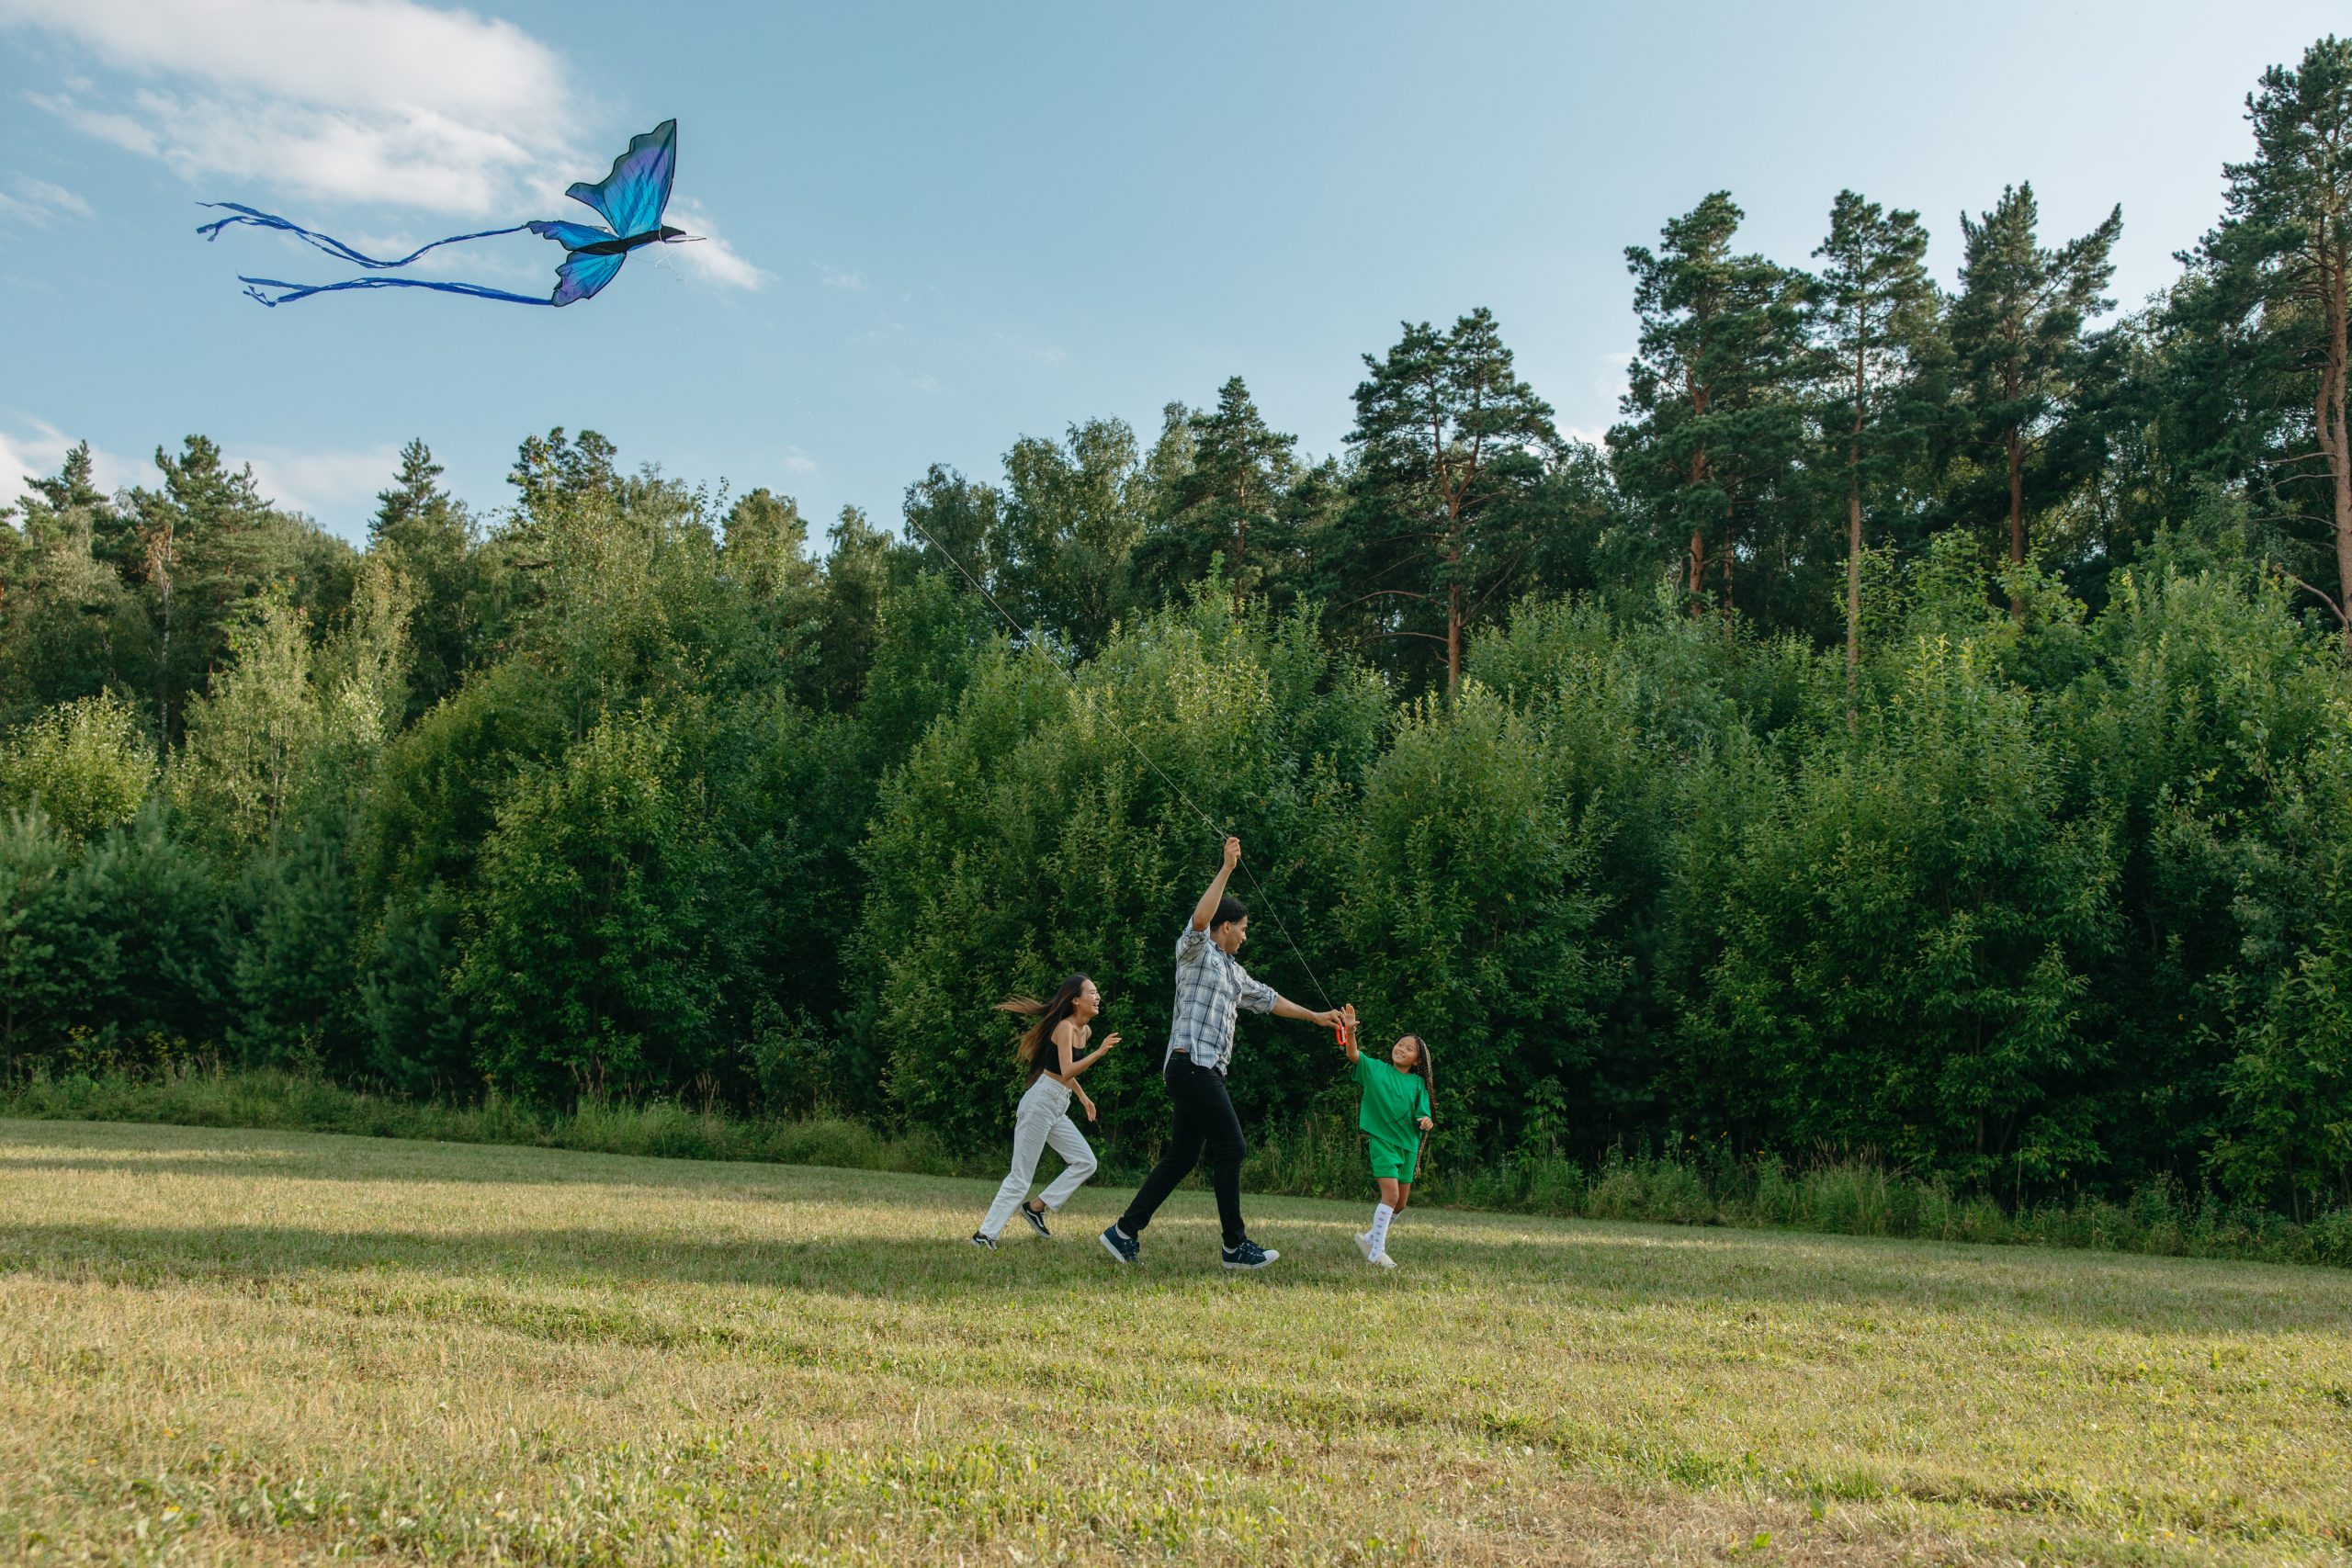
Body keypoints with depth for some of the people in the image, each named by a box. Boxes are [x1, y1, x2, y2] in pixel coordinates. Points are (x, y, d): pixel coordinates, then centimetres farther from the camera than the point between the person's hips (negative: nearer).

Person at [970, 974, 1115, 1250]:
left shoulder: (1085, 1031, 13)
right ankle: (986, 1234, -5)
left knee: (1085, 1163, 4)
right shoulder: (1065, 1027, -14)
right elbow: (1066, 1072, -25)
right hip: (1041, 1102, -9)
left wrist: (1082, 1096, 27)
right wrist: (1099, 1053, -31)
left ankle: (1037, 1207, 7)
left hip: (1057, 1109, 9)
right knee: (1021, 1176, -8)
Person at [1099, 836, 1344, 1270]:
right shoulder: (1196, 953, -1)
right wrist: (1226, 869, -23)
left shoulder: (1233, 972, 25)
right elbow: (1200, 919, -23)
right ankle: (1236, 1246, -5)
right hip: (1191, 1063, -10)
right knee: (1230, 1148, -9)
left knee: (1182, 1157, 7)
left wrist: (1315, 1016, 37)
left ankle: (1124, 1231, 9)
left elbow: (1268, 999, 36)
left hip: (1205, 1071, 10)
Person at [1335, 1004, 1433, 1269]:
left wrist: (1425, 1122, -21)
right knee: (1391, 1194, -18)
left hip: (1408, 1144, 5)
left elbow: (1421, 1114, 3)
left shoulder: (1418, 1083, 6)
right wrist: (1350, 1031, -33)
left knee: (1401, 1203, 10)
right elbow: (1353, 1055, -16)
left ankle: (1370, 1238, 32)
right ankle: (1377, 1251, -9)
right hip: (1382, 1140, -4)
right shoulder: (1376, 1069, -1)